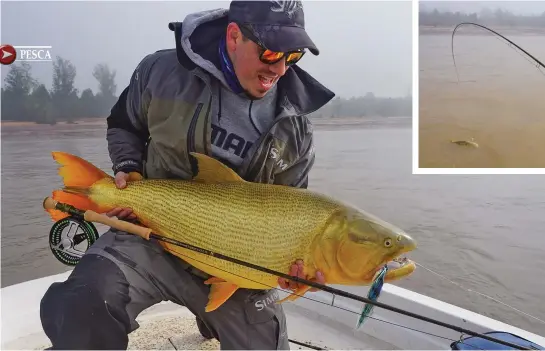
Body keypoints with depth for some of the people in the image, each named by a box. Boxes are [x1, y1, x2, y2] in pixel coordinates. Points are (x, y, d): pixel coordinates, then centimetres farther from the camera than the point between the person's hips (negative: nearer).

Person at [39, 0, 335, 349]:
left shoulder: (295, 129, -6)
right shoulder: (163, 72, -10)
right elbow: (123, 126, 11)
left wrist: (293, 259, -16)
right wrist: (129, 170, -6)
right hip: (151, 236, -2)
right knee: (81, 308, -30)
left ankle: (214, 322, 47)